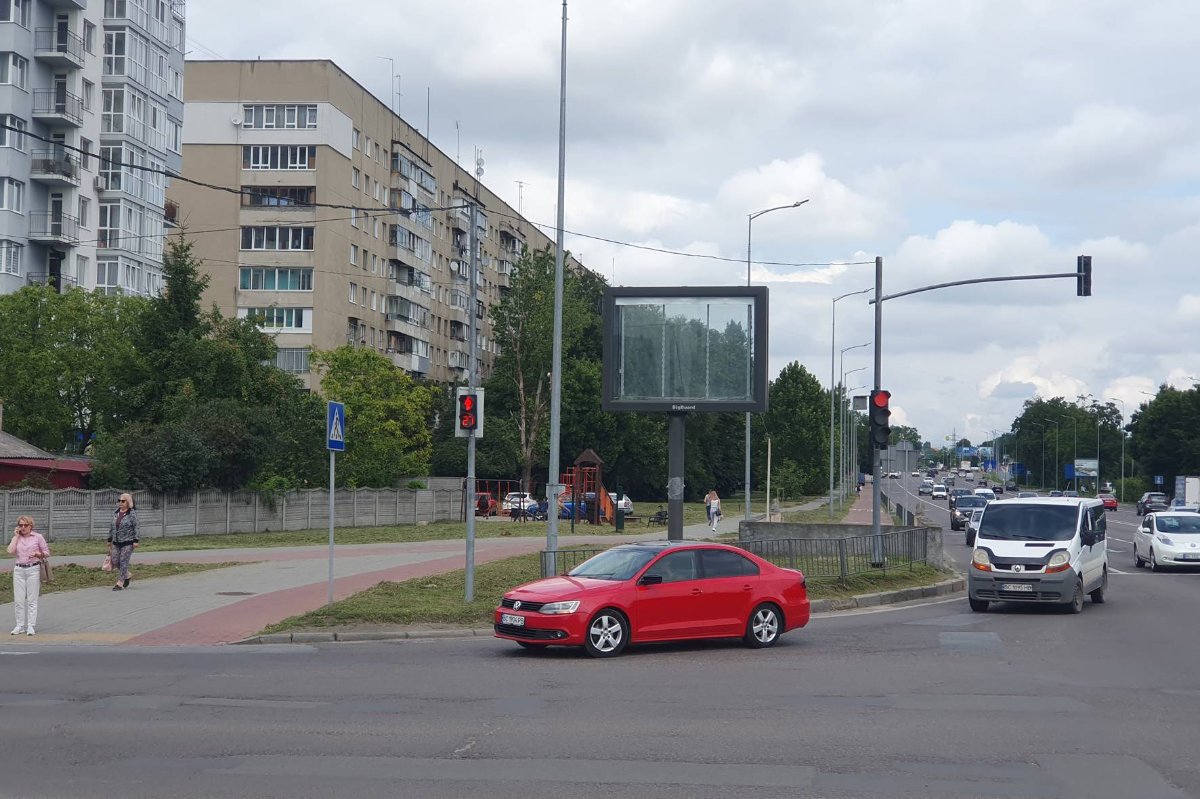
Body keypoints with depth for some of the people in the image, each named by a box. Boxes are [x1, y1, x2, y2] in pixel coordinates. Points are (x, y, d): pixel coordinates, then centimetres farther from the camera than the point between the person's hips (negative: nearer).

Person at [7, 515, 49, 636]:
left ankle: (31, 626, 0)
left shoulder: (37, 537, 4)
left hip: (33, 569, -3)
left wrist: (37, 554, -12)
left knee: (32, 599, -3)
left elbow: (47, 553, 7)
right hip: (19, 570, 3)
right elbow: (10, 551, -6)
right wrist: (16, 536, 0)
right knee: (18, 599, 0)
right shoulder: (16, 538, 11)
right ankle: (20, 625, 7)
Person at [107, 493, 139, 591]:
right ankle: (127, 576, 27)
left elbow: (136, 528, -9)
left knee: (123, 561, -6)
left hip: (127, 542, -6)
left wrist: (135, 541, -14)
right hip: (116, 542, 6)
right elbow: (112, 527, 16)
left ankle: (120, 583, -1)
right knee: (115, 562, 4)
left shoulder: (132, 514, -8)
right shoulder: (116, 513, 10)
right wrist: (109, 539, 17)